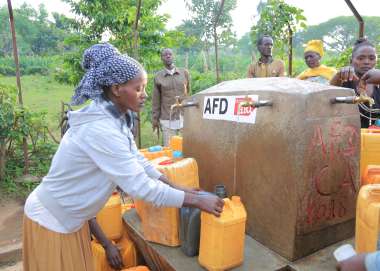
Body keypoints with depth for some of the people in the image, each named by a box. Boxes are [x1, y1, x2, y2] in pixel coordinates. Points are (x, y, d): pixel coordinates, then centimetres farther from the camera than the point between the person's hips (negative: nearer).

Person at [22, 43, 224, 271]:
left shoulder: (116, 116, -5)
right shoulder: (101, 129, -34)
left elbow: (136, 160, 1)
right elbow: (140, 186, -34)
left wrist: (177, 187, -3)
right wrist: (197, 200, -25)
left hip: (70, 215, 8)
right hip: (51, 219, -8)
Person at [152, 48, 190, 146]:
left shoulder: (184, 73, 6)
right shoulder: (158, 77, 3)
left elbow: (190, 93, 11)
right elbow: (156, 100, 6)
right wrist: (155, 119, 4)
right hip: (167, 120, -1)